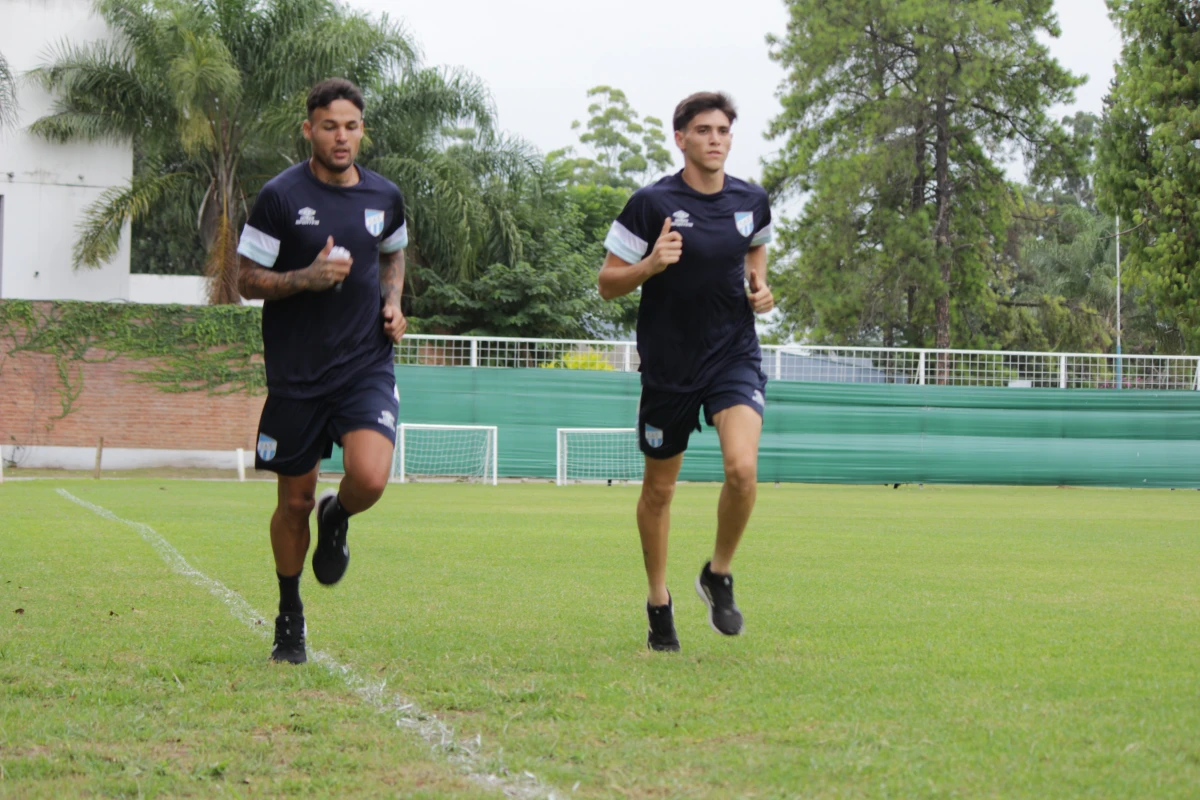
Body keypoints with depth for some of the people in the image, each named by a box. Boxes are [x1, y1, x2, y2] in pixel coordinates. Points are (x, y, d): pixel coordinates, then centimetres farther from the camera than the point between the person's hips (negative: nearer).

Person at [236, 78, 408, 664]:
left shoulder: (385, 197, 6)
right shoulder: (280, 196, -6)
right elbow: (248, 280, -3)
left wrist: (392, 303, 7)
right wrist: (309, 277, -19)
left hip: (366, 367, 2)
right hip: (296, 373, -2)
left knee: (369, 478, -22)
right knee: (295, 501, 7)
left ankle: (337, 520, 16)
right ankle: (289, 618, 28)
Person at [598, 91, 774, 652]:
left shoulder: (751, 202, 3)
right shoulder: (651, 204, -9)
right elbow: (608, 283, -4)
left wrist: (759, 287, 5)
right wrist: (651, 264, -23)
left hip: (734, 357, 1)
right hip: (668, 365, -1)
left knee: (743, 467, -21)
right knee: (659, 487, 10)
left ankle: (719, 575, 4)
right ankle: (658, 602, 30)